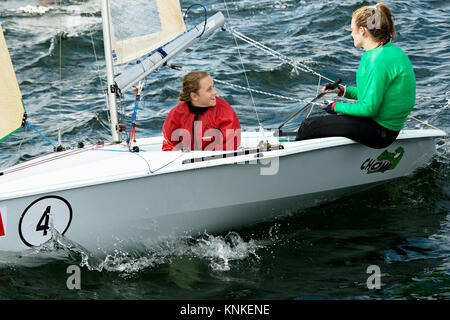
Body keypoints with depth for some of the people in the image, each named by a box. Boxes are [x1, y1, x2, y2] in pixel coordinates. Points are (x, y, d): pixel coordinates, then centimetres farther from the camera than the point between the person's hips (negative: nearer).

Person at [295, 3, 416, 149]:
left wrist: (337, 106, -10)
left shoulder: (379, 60, -25)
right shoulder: (390, 50, 8)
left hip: (379, 133, -10)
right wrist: (343, 91, 12)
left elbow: (369, 108, -24)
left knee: (309, 125, -3)